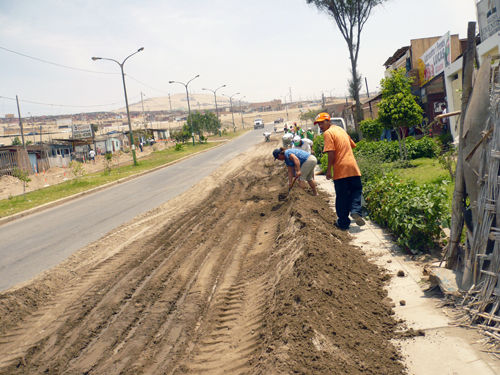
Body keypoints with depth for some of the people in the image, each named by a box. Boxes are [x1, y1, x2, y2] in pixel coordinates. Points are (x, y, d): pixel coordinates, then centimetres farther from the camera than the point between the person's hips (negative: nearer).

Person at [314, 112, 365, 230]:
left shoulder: (328, 133, -7)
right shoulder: (341, 129, 17)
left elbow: (331, 152, -16)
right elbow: (352, 145, 25)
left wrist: (329, 169, -12)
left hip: (340, 169, -6)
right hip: (352, 167, 6)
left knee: (342, 197, 4)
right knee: (356, 190, 17)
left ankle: (343, 223, 11)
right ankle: (355, 211, -8)